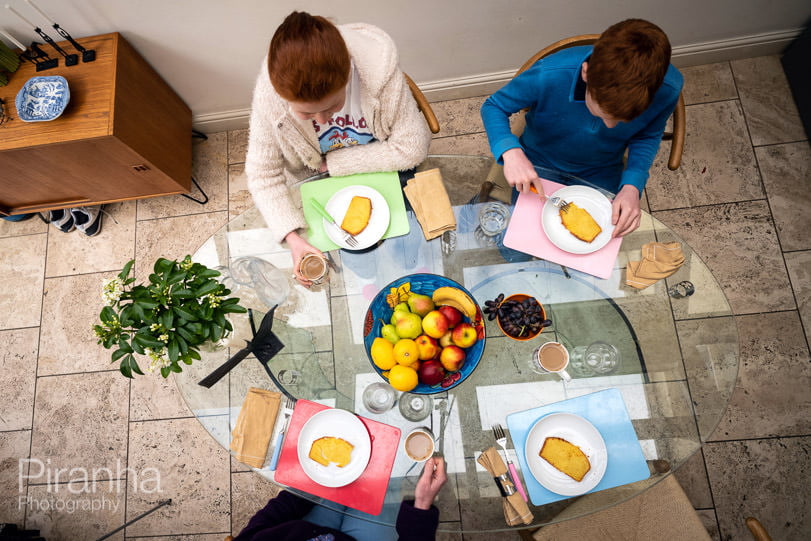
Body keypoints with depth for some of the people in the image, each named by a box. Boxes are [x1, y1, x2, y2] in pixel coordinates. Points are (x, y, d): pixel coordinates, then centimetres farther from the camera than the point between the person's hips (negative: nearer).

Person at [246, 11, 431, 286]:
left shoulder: (379, 67, -33)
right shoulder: (269, 94, -28)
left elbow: (412, 148, -26)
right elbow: (263, 176, -17)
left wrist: (332, 163, -22)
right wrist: (293, 239, -31)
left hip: (383, 170, 0)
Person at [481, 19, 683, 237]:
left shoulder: (668, 89, -27)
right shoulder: (549, 75, -36)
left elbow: (647, 137, -6)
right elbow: (494, 106, -20)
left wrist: (632, 186, -24)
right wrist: (510, 150, -40)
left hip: (601, 177, 2)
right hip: (538, 166, -1)